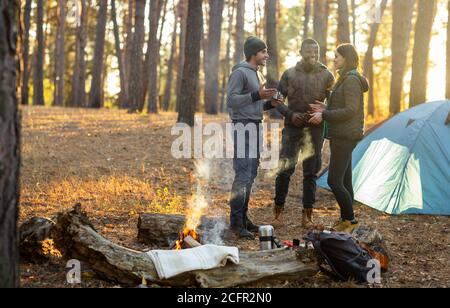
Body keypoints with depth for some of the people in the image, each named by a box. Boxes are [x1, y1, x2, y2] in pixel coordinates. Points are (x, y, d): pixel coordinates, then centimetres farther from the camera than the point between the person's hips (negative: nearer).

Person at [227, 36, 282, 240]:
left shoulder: (258, 74, 20)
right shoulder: (240, 72, -9)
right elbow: (231, 100, -18)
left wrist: (269, 103, 6)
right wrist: (257, 95, -25)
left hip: (256, 127, 9)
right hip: (243, 127, -9)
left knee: (251, 175, 10)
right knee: (243, 175, -12)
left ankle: (243, 216, 17)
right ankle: (236, 223, -9)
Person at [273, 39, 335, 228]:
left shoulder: (326, 76, 3)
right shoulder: (290, 74, 3)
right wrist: (290, 114, -10)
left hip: (315, 129, 1)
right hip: (292, 128, -1)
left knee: (311, 172, 6)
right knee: (285, 169, -5)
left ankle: (307, 214, 13)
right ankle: (278, 209, 11)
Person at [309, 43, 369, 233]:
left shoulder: (351, 80, -14)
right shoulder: (346, 79, 17)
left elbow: (350, 110, -21)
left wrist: (324, 115, -16)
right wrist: (325, 110, 7)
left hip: (345, 137, -10)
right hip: (340, 135, 10)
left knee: (334, 181, -11)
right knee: (345, 181, 12)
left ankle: (350, 220, -2)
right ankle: (345, 221, 17)